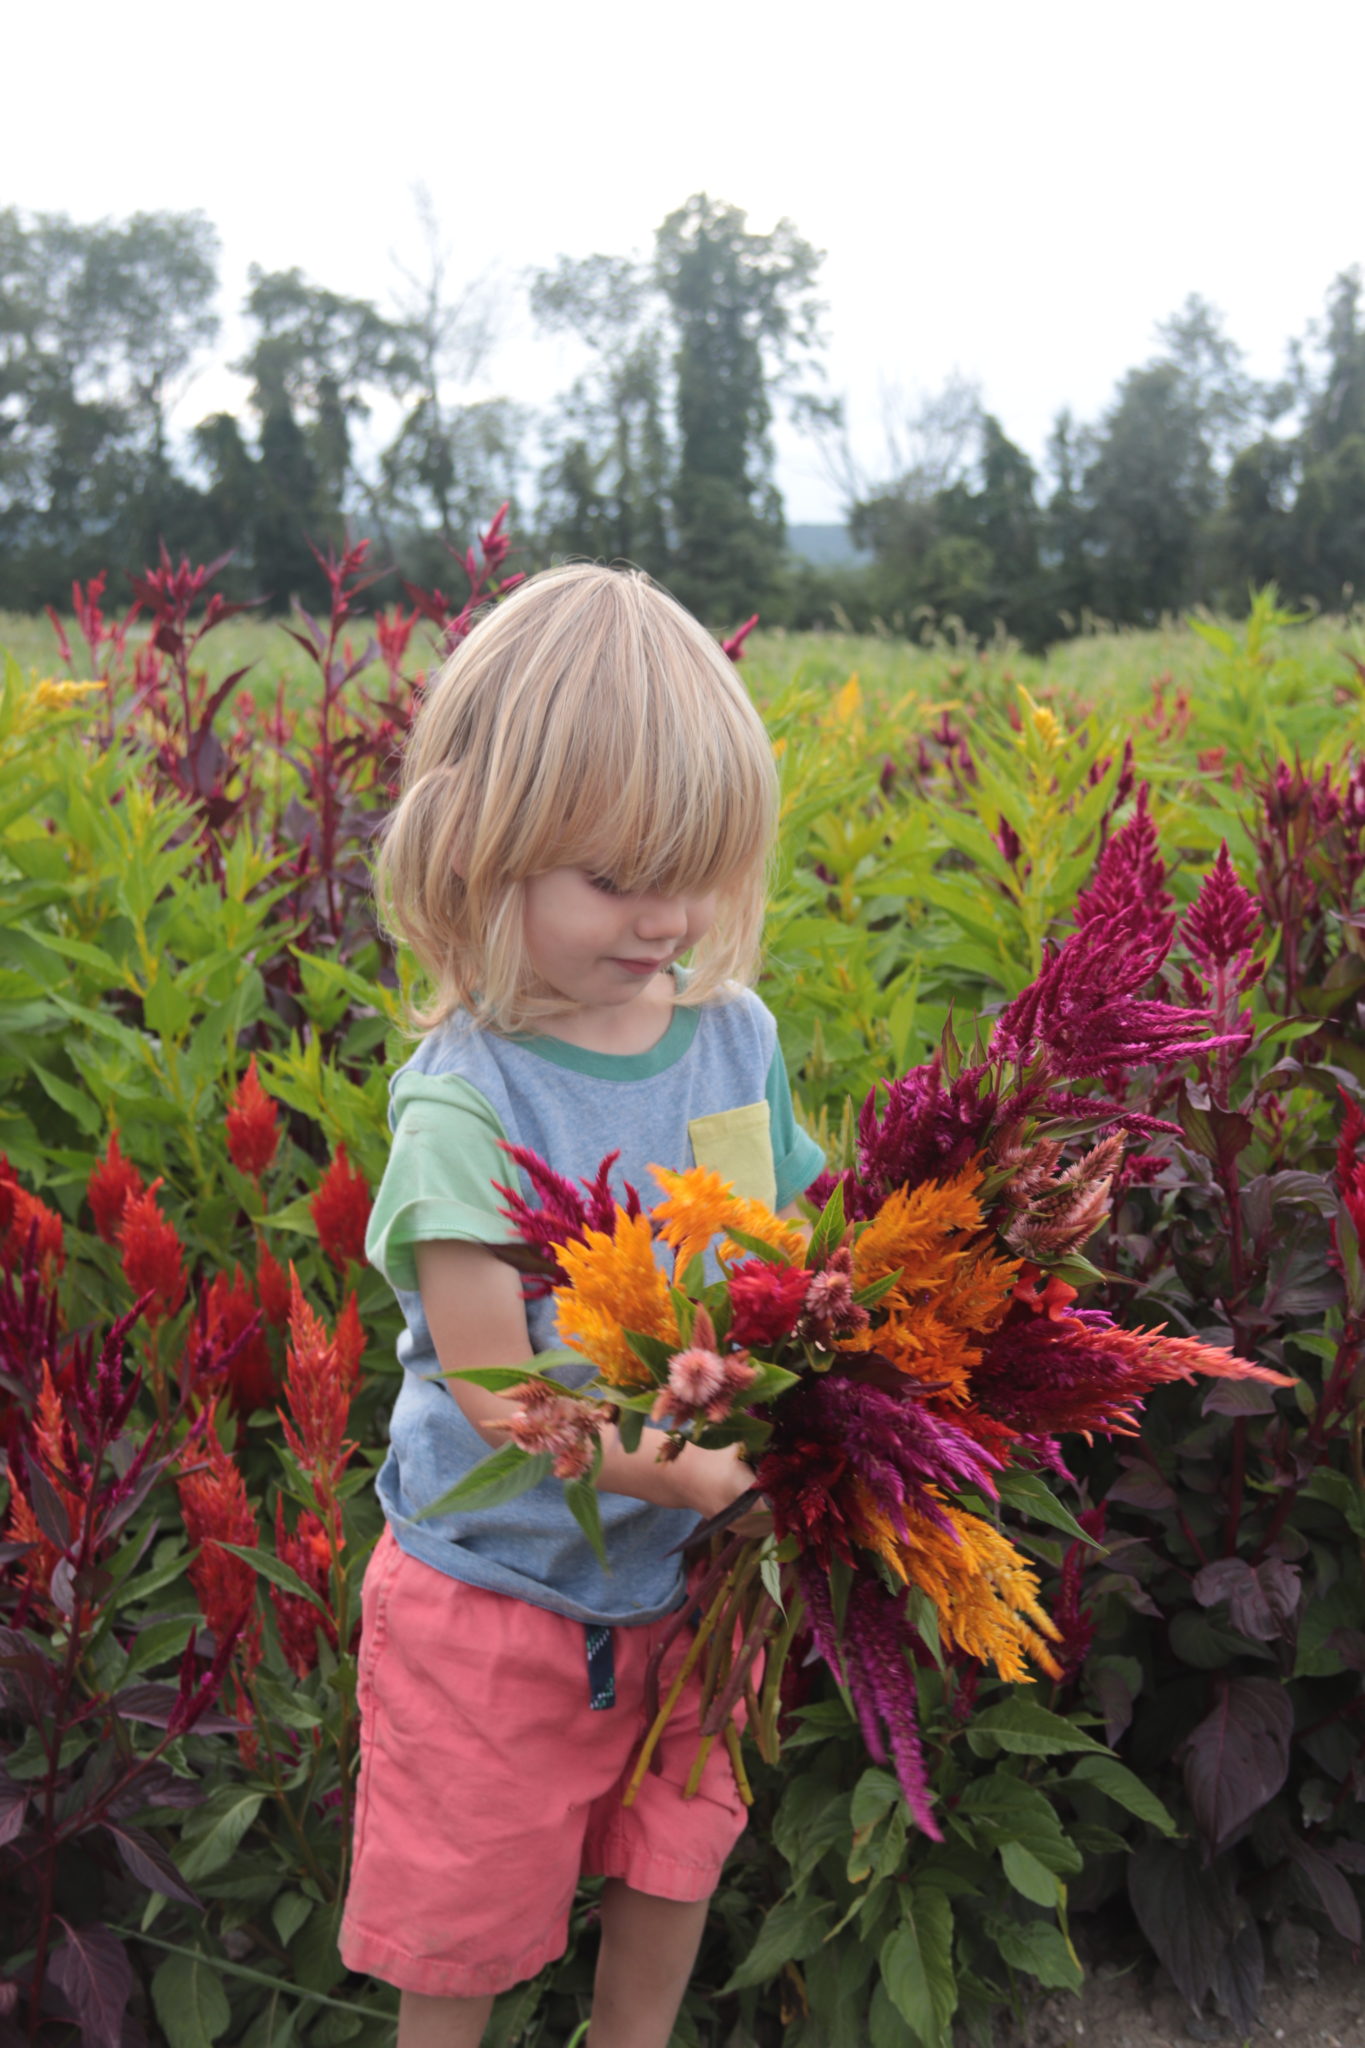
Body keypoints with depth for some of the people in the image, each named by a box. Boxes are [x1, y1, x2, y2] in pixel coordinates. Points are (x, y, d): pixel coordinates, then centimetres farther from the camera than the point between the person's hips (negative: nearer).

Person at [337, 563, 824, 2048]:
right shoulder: (464, 1100, -23)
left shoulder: (738, 1037, -6)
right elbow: (494, 1388, -23)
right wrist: (671, 1470, -35)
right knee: (464, 1927, 15)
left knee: (676, 1867, 24)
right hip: (503, 1585, -5)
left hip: (694, 1574, 5)